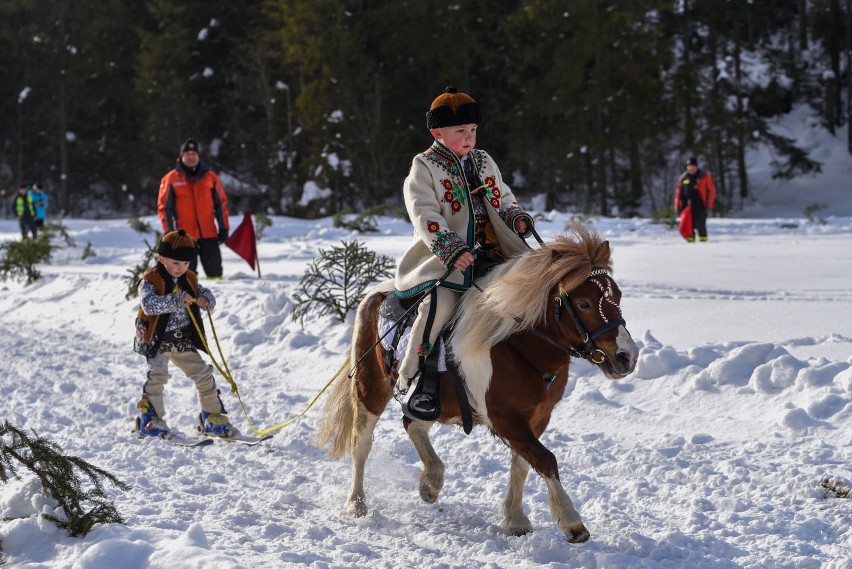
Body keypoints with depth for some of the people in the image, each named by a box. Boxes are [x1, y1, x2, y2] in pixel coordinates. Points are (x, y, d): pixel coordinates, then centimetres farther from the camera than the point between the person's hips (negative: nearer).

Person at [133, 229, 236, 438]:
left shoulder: (189, 279, 7)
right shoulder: (150, 280, -13)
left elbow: (207, 295, 9)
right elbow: (149, 305, -30)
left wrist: (205, 300, -17)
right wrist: (177, 300, -38)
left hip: (184, 339, 6)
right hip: (158, 339, -6)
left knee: (203, 374, 4)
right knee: (158, 374, -22)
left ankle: (213, 418, 15)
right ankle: (149, 420, -12)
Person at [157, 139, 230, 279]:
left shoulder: (209, 176, 8)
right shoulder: (171, 179, 2)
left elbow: (221, 203, 12)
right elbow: (164, 206, 3)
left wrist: (223, 228, 5)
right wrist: (169, 231, -4)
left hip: (209, 234, 2)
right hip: (184, 235, -2)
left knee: (214, 270, 3)